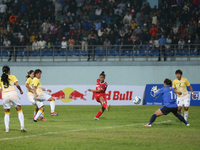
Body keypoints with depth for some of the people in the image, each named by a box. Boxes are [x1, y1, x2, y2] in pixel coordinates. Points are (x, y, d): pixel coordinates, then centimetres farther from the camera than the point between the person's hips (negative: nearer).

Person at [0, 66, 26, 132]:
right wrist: (20, 90, 12)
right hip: (13, 94, -2)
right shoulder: (12, 77, 10)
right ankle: (22, 126, -8)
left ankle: (7, 128, 1)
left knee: (7, 113, 14)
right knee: (19, 111, 6)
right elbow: (17, 85, -3)